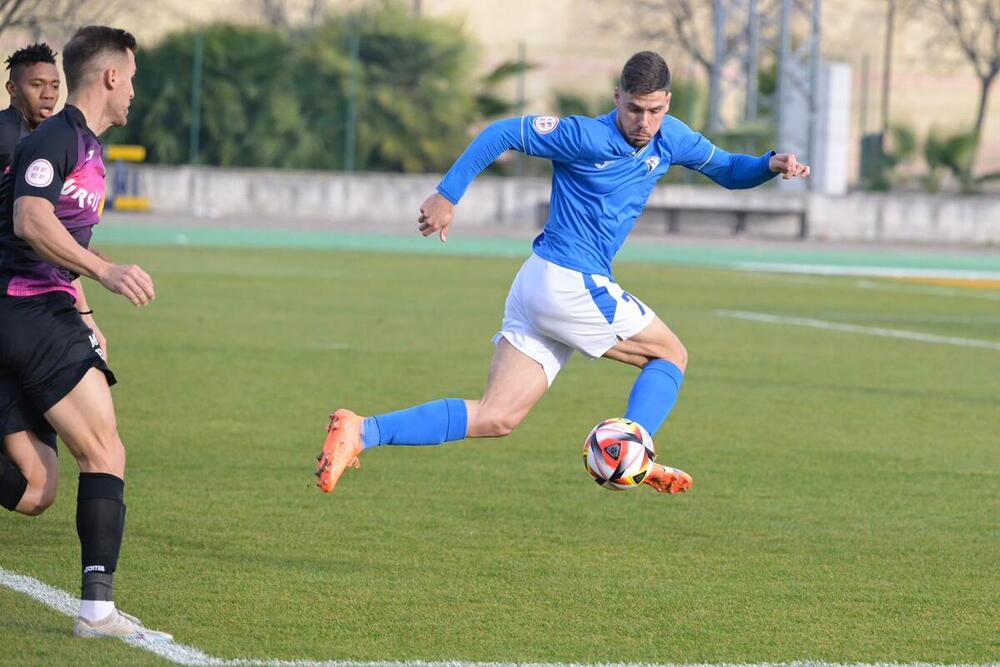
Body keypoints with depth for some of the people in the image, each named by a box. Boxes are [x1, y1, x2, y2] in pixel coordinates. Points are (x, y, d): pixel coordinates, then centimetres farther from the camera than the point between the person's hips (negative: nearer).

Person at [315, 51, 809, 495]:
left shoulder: (671, 140, 10)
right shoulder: (587, 137, -13)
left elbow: (727, 171, 22)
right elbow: (502, 133, -8)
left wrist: (771, 165, 2)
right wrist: (447, 196, -9)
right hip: (571, 283, -8)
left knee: (495, 419, 0)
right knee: (671, 355, 2)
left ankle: (362, 432, -9)